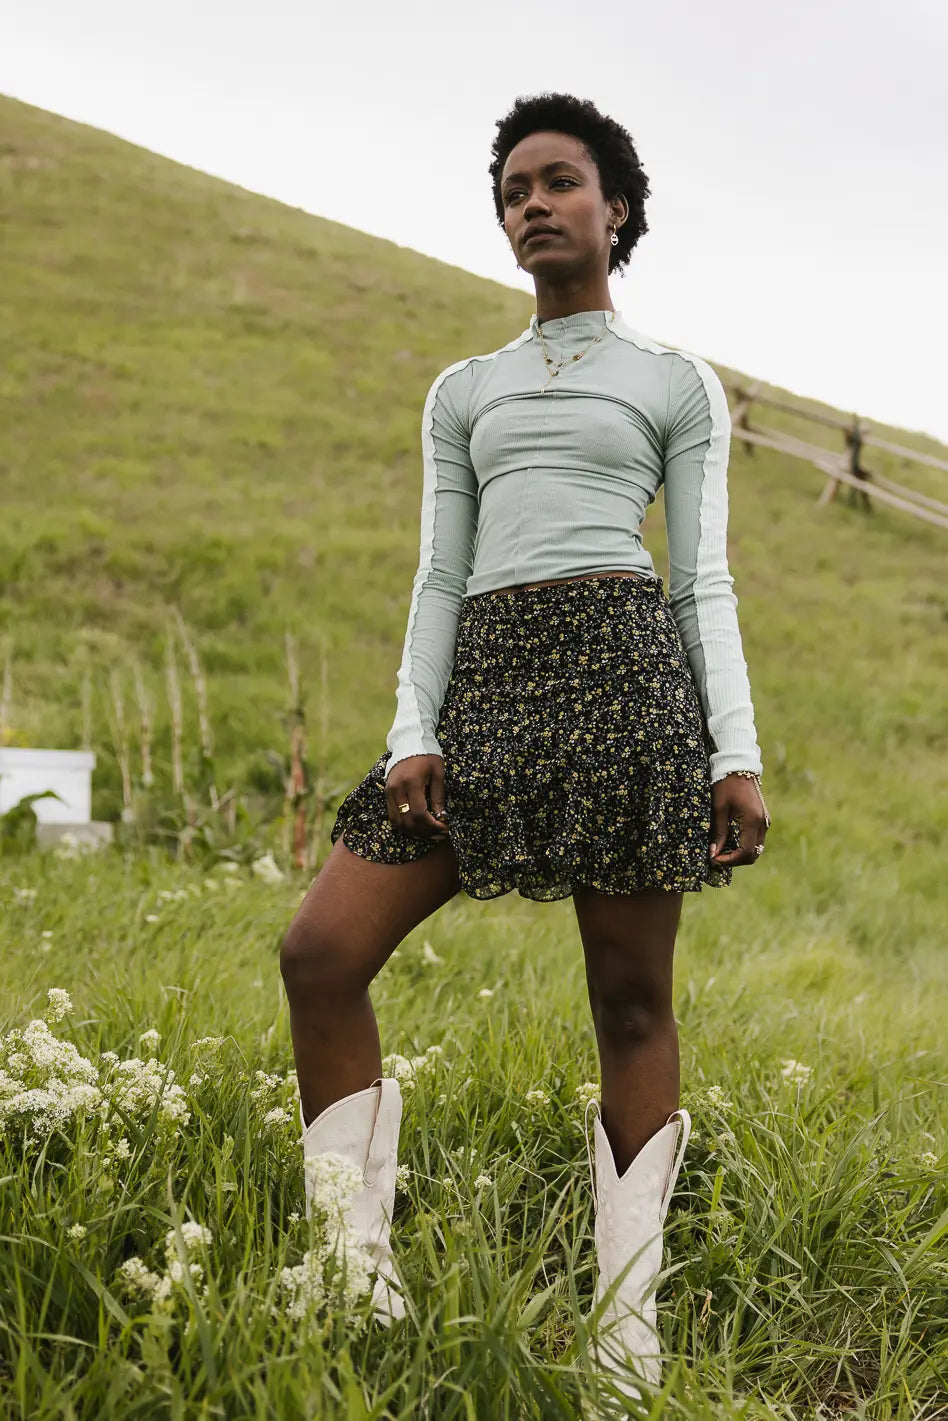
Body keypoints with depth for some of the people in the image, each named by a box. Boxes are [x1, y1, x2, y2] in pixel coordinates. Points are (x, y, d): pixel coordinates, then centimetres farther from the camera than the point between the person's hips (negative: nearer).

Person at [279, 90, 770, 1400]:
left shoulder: (679, 383, 14)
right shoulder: (463, 391, 23)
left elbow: (705, 580, 7)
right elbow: (442, 576, 15)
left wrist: (740, 755, -3)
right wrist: (411, 739, 1)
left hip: (627, 663, -3)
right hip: (485, 686, 4)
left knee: (631, 999, -2)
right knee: (320, 953, -9)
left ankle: (629, 1334, 6)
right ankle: (363, 1283, -1)